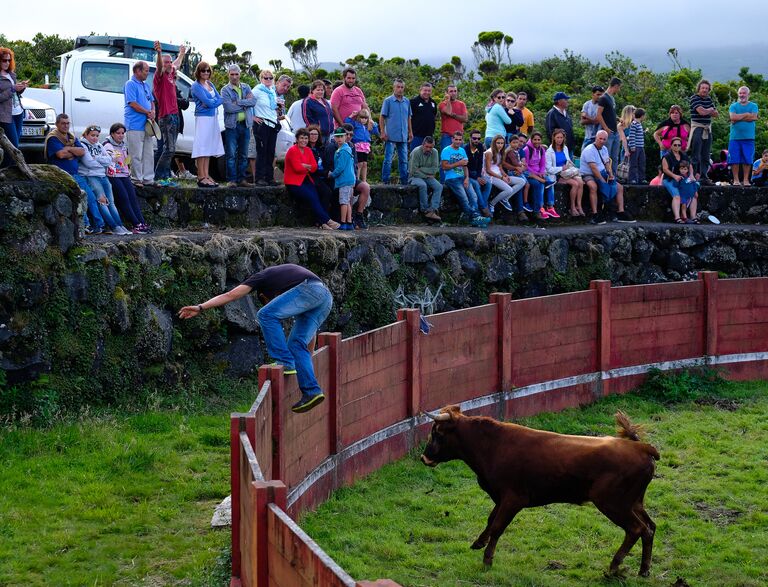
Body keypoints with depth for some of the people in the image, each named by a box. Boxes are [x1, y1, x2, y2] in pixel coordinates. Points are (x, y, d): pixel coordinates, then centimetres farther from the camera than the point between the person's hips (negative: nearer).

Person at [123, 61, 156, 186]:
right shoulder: (130, 84, -8)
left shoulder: (146, 85, 18)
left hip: (146, 125, 9)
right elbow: (133, 104, -15)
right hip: (135, 125, -8)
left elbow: (152, 101, 24)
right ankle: (137, 179, -2)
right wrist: (148, 112, -8)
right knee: (137, 155, -6)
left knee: (149, 154, 10)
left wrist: (152, 112, 2)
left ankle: (148, 179, 15)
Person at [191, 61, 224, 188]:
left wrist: (211, 102, -12)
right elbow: (207, 101, -18)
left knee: (209, 148, 8)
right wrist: (214, 101, 0)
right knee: (202, 147, -8)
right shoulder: (196, 86, -8)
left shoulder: (210, 85, 16)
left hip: (213, 118, 8)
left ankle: (206, 175, 11)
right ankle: (201, 177, -9)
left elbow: (220, 99, 5)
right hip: (203, 118, -8)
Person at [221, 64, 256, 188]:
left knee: (243, 155, 8)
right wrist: (245, 104, -6)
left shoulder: (246, 87, 12)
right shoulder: (225, 89, 0)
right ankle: (231, 180, -2)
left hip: (245, 125, 4)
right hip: (232, 126, -4)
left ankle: (241, 179, 14)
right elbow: (228, 107, -14)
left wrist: (238, 102, -13)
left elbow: (253, 101, -4)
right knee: (231, 155, -6)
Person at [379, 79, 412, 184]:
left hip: (403, 136, 5)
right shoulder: (388, 101, -3)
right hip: (391, 136, -4)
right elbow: (382, 117, -3)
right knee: (388, 160, -4)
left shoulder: (407, 101, 10)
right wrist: (383, 132, -10)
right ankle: (385, 181, 1)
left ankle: (404, 181, 15)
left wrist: (410, 132, 12)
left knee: (404, 160, 9)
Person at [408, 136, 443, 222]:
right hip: (415, 177, -5)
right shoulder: (416, 152, -15)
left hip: (428, 177, 5)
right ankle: (425, 211, -27)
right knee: (423, 185, -36)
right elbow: (413, 171, -18)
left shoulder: (434, 152, -1)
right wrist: (427, 175, -11)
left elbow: (435, 169, -6)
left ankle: (432, 210, -33)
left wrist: (421, 169, -15)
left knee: (439, 186, -22)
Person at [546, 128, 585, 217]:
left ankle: (579, 206, -24)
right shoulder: (550, 151, -4)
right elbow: (549, 169, -9)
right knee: (575, 183, -28)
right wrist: (562, 168, -14)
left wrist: (568, 166, 3)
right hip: (556, 175, -6)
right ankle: (573, 207, -17)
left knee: (580, 182, -24)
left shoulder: (565, 148, 14)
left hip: (567, 172, 6)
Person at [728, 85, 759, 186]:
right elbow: (733, 117, -9)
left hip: (748, 137, 0)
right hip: (735, 137, 0)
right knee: (735, 160, -2)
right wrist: (746, 114, -6)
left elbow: (754, 117, -9)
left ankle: (745, 180, 7)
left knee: (747, 160, 0)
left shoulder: (753, 106, 9)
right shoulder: (733, 106, 9)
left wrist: (738, 118, -8)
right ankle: (736, 180, 5)